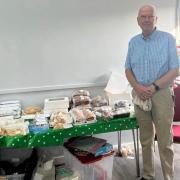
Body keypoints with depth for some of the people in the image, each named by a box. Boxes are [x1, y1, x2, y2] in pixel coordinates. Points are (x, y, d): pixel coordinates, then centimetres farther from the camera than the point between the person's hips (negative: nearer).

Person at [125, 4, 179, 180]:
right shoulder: (133, 42, 10)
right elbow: (128, 69, 11)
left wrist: (153, 87, -15)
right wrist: (138, 87, -7)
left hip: (161, 93, -3)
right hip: (140, 94, 4)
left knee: (165, 142, 0)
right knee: (145, 139, 12)